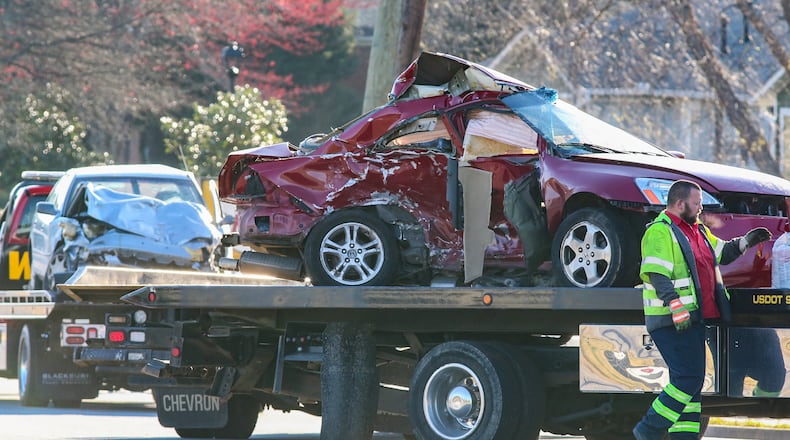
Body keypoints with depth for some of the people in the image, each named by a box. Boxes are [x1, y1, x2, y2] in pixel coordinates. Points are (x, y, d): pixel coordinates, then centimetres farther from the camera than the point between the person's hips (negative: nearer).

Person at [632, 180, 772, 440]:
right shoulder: (660, 232, -12)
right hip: (671, 322, -10)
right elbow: (657, 275, -21)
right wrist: (676, 307, -29)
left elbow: (722, 252, 33)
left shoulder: (697, 231, 19)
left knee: (692, 381, 10)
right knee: (689, 377, -15)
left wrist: (746, 242, 16)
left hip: (693, 319, 10)